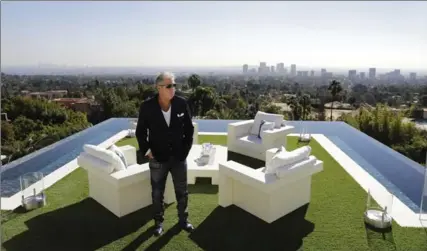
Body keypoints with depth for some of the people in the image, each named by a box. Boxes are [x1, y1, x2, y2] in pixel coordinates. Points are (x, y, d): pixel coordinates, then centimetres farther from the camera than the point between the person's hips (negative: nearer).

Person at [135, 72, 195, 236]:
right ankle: (158, 222, 36)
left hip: (179, 157, 2)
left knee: (182, 191, 15)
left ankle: (183, 219, 37)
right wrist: (146, 150, -8)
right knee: (157, 193, 14)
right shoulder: (147, 107, -14)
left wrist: (186, 149, -1)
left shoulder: (182, 104, -9)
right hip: (157, 158, -1)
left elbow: (189, 129, 2)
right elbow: (140, 132, -2)